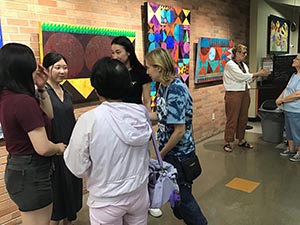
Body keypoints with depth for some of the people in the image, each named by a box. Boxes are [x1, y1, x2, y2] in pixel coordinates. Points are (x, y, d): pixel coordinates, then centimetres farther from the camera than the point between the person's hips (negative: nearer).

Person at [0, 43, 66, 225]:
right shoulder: (24, 101, -26)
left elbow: (48, 116, 13)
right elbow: (42, 148, -28)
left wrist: (42, 89, 3)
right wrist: (60, 147, -7)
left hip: (18, 169, 10)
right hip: (32, 173, -10)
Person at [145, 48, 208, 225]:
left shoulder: (176, 91, -26)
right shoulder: (164, 87, 0)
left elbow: (179, 131, -26)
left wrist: (162, 153, -14)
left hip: (179, 154, -8)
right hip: (170, 151, 8)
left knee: (183, 195, 9)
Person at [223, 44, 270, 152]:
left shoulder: (243, 65, 14)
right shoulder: (230, 65, -10)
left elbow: (248, 79, 12)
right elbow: (242, 77, -17)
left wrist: (258, 74, -3)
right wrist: (258, 74, -11)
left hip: (245, 93, 8)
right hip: (234, 94, -7)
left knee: (243, 118, 12)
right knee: (232, 119, -3)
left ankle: (241, 140, 24)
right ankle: (227, 142, 6)